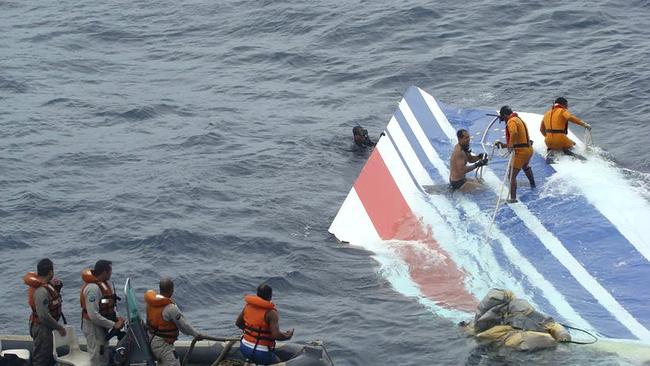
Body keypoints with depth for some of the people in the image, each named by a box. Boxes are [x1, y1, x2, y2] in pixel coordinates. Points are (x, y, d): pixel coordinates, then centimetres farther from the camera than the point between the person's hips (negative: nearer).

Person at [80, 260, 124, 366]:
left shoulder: (105, 284, 5)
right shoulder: (93, 288, -26)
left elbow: (109, 305, 14)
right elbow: (94, 316, -30)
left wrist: (117, 318, -6)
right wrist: (114, 325, -24)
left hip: (102, 326, 10)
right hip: (93, 327, -10)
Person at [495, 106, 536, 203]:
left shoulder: (511, 121, -12)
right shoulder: (519, 120, 19)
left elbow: (514, 132, -35)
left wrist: (510, 144, -28)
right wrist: (504, 145, 20)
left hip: (521, 151, -10)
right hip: (529, 149, 10)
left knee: (512, 175, -10)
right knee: (525, 166, 40)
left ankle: (513, 198, -18)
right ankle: (533, 184, 61)